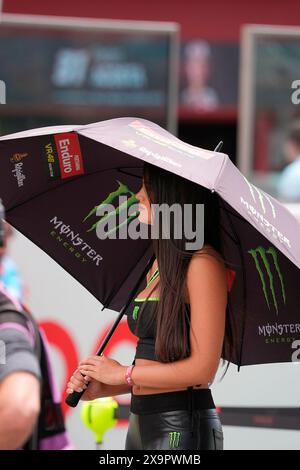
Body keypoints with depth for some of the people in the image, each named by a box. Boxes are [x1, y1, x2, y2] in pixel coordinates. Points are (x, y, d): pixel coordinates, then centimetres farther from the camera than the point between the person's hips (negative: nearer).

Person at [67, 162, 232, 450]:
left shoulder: (203, 264, -13)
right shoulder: (161, 265, 14)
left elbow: (202, 369, -18)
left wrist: (123, 374, -8)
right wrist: (101, 388, 3)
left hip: (183, 426, -8)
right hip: (141, 422, 8)